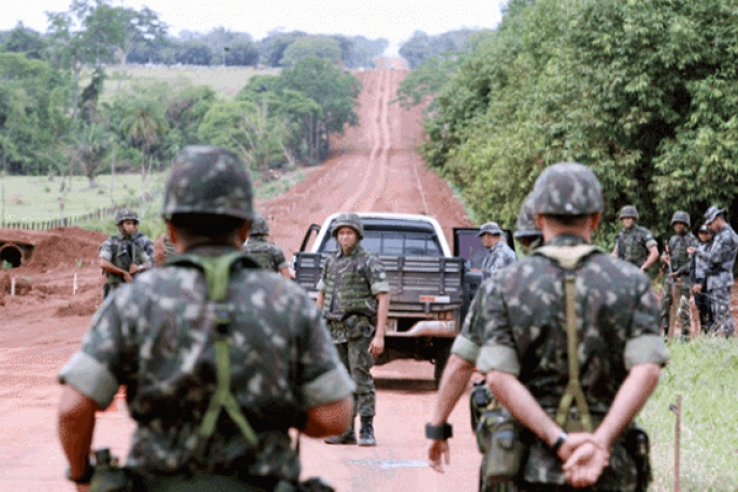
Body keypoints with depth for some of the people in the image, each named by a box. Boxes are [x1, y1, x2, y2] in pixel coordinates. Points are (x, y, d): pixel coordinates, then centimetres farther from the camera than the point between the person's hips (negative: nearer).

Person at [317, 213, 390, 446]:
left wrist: (380, 335, -17)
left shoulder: (370, 262, -5)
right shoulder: (331, 262, 13)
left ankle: (367, 431, -5)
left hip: (360, 329, -6)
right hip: (335, 330, 6)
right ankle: (345, 431, 11)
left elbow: (383, 299, -9)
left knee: (361, 379, -8)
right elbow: (322, 296, 21)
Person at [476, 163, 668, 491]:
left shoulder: (503, 288, 1)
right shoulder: (631, 284, 2)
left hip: (532, 466, 0)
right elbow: (647, 370, -12)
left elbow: (498, 376, -11)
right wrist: (600, 443, -19)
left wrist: (558, 441, -15)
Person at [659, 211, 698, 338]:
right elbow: (664, 255, 20)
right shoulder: (673, 239, 15)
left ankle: (685, 333, -4)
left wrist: (679, 272, -17)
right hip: (671, 276, 7)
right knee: (665, 303, 3)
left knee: (683, 305, -9)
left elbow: (693, 261, -13)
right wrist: (664, 258, -5)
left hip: (684, 277, -7)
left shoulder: (691, 240, -6)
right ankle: (664, 332, 9)